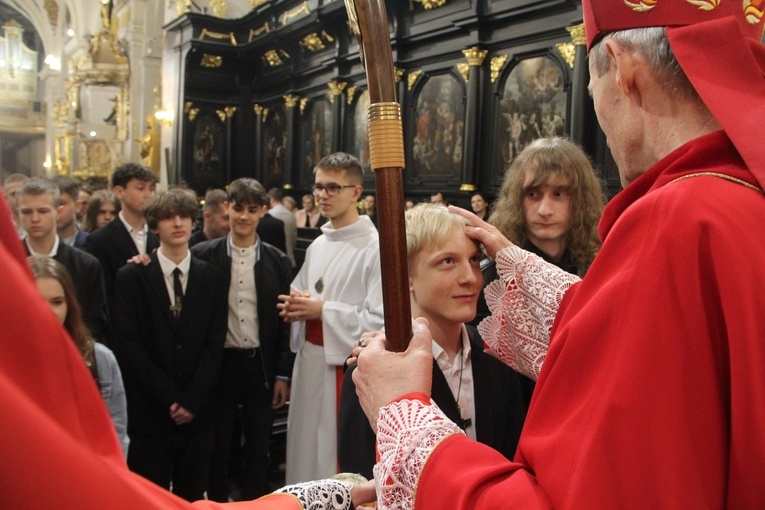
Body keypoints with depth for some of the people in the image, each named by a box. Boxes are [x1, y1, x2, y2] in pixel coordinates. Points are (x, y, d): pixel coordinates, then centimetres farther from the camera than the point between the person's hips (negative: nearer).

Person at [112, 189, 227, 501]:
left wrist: (192, 399, -8)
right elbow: (127, 344, -7)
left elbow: (215, 343, 1)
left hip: (197, 411, 2)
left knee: (192, 496, 11)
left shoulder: (211, 278, 6)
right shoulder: (131, 277, 0)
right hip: (150, 411, -2)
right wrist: (168, 398, -11)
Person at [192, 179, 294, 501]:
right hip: (220, 364, -1)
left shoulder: (278, 262, 1)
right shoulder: (204, 256, -3)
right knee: (217, 448, 12)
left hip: (261, 366, 1)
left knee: (258, 448, 12)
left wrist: (283, 374, 1)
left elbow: (284, 320, 2)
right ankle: (217, 502, 30)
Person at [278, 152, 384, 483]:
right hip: (309, 361, 8)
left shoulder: (375, 247, -15)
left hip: (347, 367, -8)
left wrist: (324, 311, -18)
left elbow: (382, 320, -22)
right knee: (308, 450, 19)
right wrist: (296, 308, 0)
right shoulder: (317, 246, 12)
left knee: (342, 464, 5)